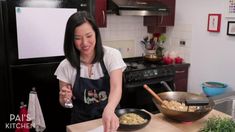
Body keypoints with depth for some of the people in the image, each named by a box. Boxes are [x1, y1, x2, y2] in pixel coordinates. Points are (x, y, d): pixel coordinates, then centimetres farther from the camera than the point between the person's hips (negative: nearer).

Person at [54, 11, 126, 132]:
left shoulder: (112, 55, -15)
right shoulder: (66, 66, -12)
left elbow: (116, 87, -28)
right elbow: (64, 103, 0)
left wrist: (109, 110, -48)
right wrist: (65, 99, -23)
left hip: (109, 121, -1)